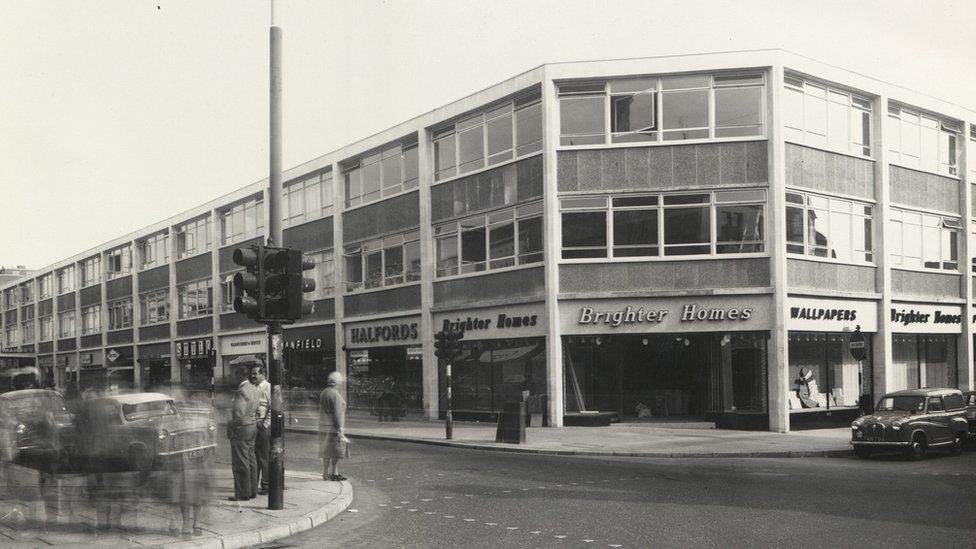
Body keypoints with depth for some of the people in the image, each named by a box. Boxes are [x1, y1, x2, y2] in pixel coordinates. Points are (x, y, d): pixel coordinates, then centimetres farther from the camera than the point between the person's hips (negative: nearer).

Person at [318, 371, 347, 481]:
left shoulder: (323, 393, 12)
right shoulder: (336, 394, -14)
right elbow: (337, 413, -17)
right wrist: (340, 429, -15)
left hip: (323, 428, 8)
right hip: (333, 428, -8)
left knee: (326, 453, 11)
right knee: (336, 452, -1)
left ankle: (326, 474, 13)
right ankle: (334, 473, 1)